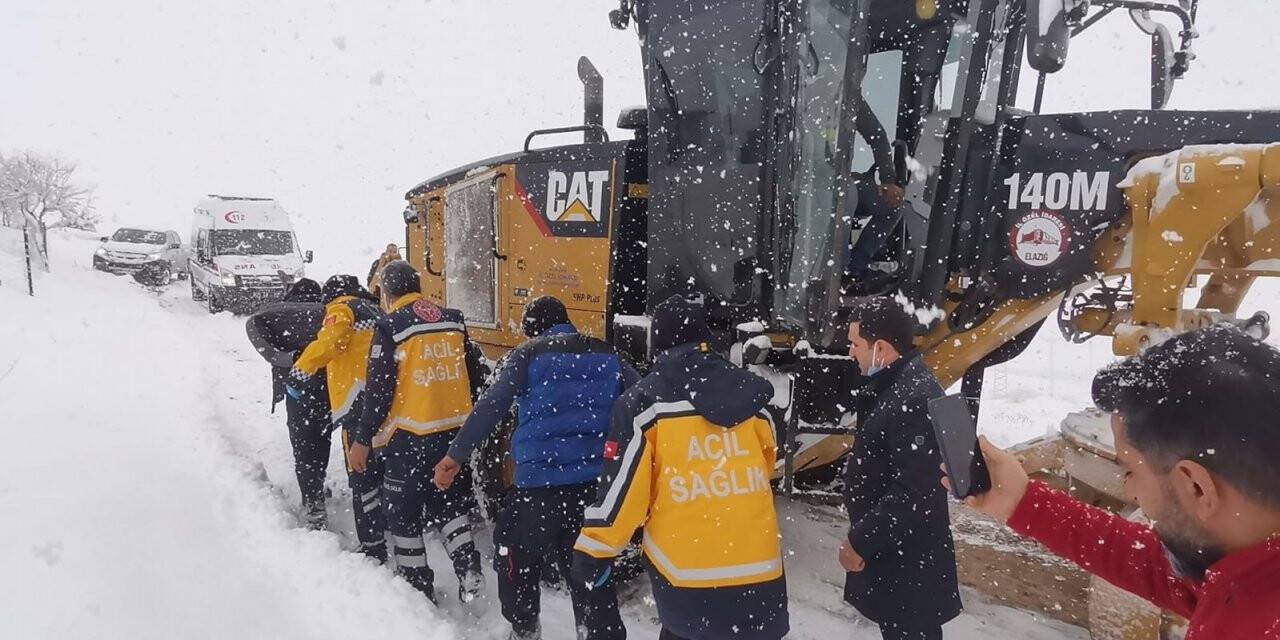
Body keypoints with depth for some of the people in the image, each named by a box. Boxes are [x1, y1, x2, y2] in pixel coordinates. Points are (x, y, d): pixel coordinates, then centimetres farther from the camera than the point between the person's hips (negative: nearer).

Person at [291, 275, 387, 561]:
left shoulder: (342, 310, 2)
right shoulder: (377, 312, 25)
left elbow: (327, 343, -16)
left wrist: (300, 370, -7)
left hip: (360, 402, -8)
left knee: (362, 476, -4)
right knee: (384, 472, 18)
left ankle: (373, 547, -1)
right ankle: (390, 531, 29)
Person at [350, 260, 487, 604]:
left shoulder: (390, 327, -9)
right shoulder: (454, 320, 5)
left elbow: (380, 391, -12)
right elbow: (476, 376, 11)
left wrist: (363, 440, -4)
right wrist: (474, 421, 25)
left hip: (410, 436, -5)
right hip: (455, 431, 5)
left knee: (404, 512, 11)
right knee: (451, 502, 20)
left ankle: (418, 586, 18)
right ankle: (468, 567, 5)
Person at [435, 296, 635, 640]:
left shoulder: (527, 355, 0)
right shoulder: (607, 356, 9)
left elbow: (490, 408, -8)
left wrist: (456, 456, -6)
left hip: (540, 482, -3)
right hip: (595, 485, 3)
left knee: (516, 557, 20)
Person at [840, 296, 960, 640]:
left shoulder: (917, 400, -26)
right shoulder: (894, 384, 7)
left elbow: (914, 494, -29)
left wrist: (860, 541, -20)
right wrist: (863, 538, 18)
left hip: (910, 562, -10)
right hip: (888, 550, 10)